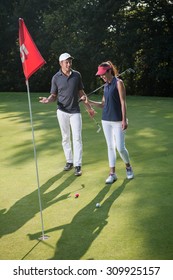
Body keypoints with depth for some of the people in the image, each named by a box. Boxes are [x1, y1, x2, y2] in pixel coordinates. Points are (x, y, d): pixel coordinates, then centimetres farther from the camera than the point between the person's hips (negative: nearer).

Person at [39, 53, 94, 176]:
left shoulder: (77, 75, 1)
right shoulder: (56, 78, -4)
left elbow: (81, 93, 10)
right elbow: (54, 96, 1)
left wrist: (89, 107, 12)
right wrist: (48, 100, -22)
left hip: (75, 111, 0)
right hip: (62, 111, 0)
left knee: (77, 138, -4)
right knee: (65, 138, 9)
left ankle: (78, 165, 0)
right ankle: (69, 161, 22)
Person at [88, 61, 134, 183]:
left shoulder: (118, 83, -6)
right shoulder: (106, 85, 12)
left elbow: (123, 102, -11)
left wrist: (124, 119, -16)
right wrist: (89, 101, 3)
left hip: (118, 121, -6)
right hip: (106, 120, 6)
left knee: (120, 148, -7)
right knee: (110, 147, 8)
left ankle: (128, 167, 20)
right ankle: (112, 173, 13)